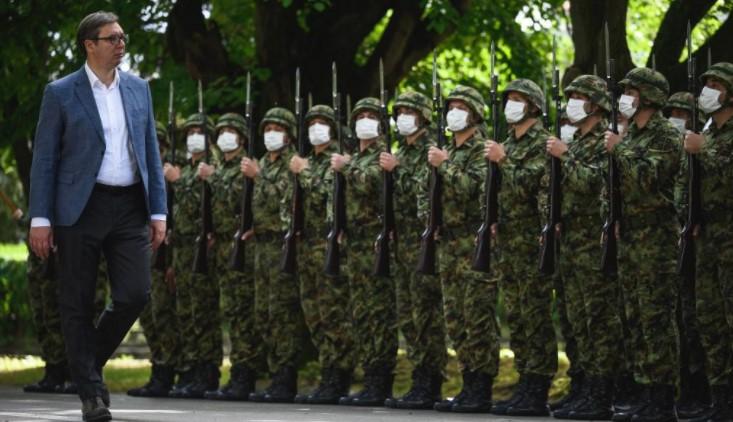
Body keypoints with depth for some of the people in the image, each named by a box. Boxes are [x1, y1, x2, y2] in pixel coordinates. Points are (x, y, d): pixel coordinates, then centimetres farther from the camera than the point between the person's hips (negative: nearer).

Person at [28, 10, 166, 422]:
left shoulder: (139, 88, 11)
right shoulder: (61, 93, -1)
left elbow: (151, 153, 13)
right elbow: (45, 160, -1)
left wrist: (158, 210, 6)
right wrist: (41, 219, -7)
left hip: (130, 206, 3)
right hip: (81, 208, -3)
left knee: (135, 294, -7)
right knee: (78, 304, 1)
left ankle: (90, 359, 18)